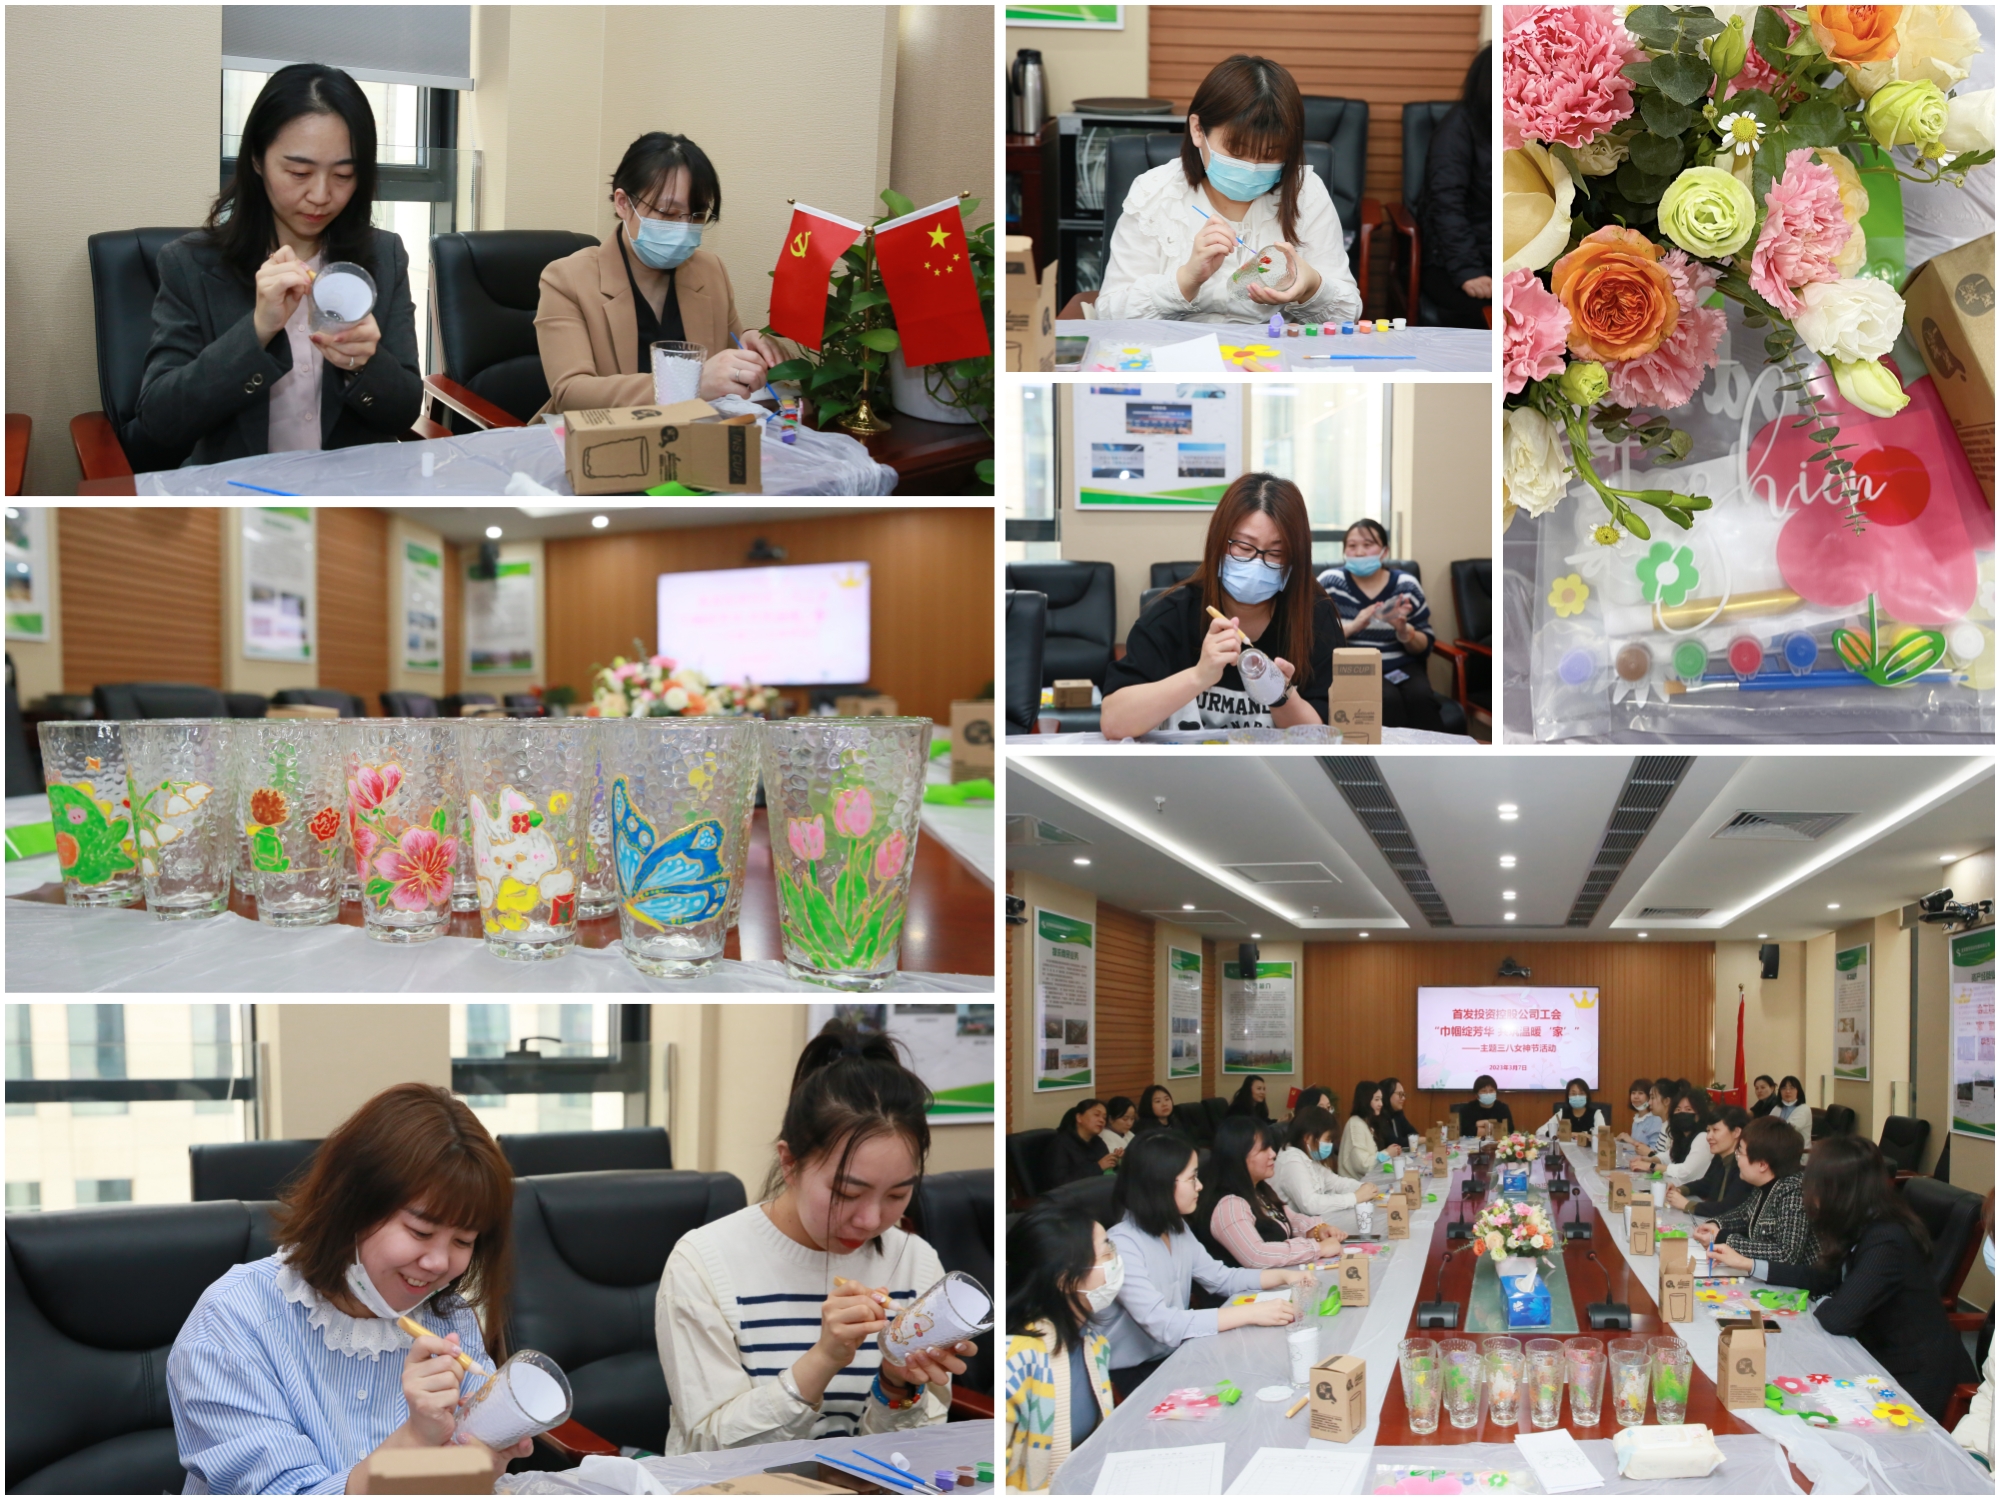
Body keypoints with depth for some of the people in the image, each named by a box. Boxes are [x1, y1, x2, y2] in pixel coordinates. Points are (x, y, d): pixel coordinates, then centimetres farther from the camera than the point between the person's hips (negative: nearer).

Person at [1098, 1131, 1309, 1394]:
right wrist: (1251, 1313, -34)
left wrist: (1283, 1276, -2)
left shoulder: (1176, 1229, 4)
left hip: (1173, 1356, 8)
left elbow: (1220, 1278, 15)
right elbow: (1161, 1324, -33)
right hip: (1133, 1375, -8)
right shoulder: (1122, 1245, -25)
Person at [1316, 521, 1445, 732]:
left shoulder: (1405, 585, 6)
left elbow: (1424, 646, 8)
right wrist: (1353, 626, -18)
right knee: (1388, 699, -32)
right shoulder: (1330, 582, 1)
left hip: (1402, 667, 3)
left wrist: (1403, 630, -13)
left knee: (1420, 697, -28)